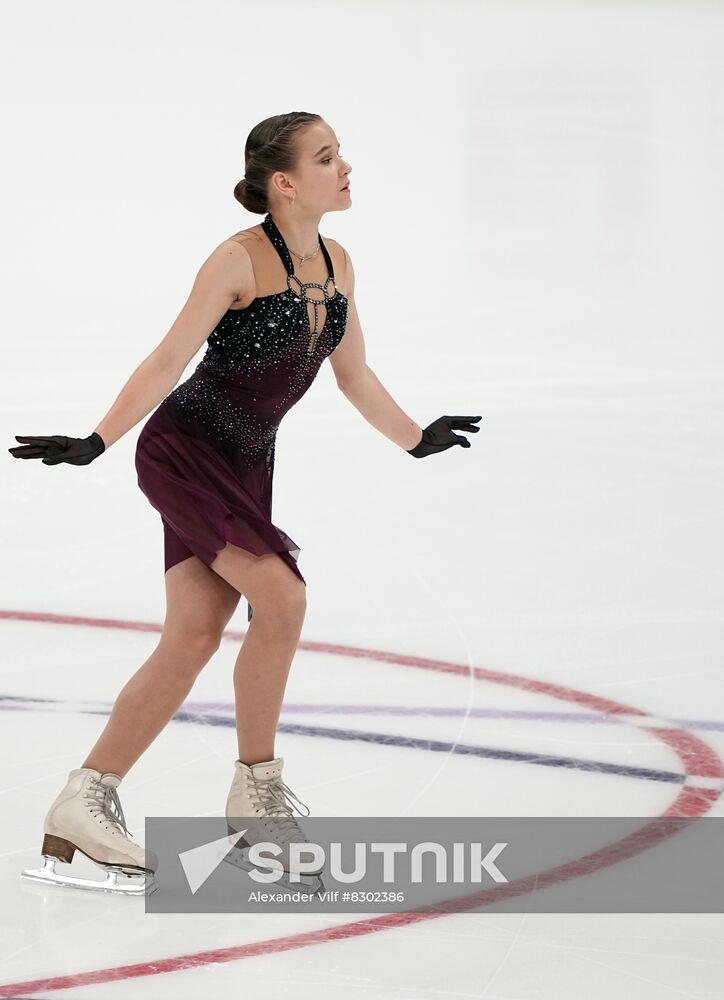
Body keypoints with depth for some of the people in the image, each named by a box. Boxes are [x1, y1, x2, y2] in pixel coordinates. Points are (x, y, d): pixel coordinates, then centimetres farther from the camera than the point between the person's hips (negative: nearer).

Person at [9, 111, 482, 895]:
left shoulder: (336, 264, 6)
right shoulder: (240, 259, -16)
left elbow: (354, 375, 19)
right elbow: (169, 360, -17)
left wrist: (417, 440, 28)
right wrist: (96, 442, -24)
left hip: (244, 466, 8)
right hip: (182, 451, -8)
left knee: (194, 638, 2)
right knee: (280, 596, -20)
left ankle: (86, 802, 7)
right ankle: (257, 788, -5)